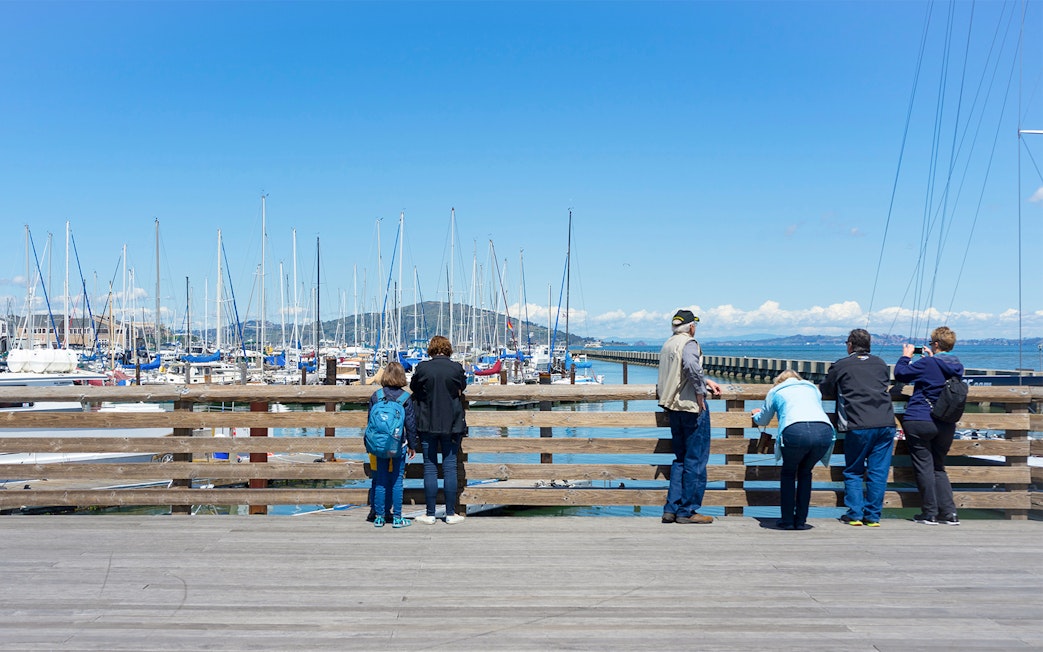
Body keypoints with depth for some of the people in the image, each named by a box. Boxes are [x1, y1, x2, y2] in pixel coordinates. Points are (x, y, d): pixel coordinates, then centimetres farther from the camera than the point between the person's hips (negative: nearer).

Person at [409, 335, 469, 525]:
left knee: (430, 468, 5)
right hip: (452, 424, 0)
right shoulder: (456, 368, -6)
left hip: (427, 424, 0)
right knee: (450, 467, 6)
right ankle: (451, 513, 8)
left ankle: (430, 514, 7)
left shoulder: (422, 368, -8)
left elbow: (413, 387, 8)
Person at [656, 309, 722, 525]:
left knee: (680, 458, 16)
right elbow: (692, 366, -30)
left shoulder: (667, 345, 15)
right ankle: (687, 511, 4)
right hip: (691, 406, -8)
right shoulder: (688, 343, -10)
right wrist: (700, 392, -19)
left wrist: (706, 382, 22)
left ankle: (671, 509, 14)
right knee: (696, 460, 0)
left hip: (673, 407, 8)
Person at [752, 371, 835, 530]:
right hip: (824, 431, 3)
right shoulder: (813, 388, 35)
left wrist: (756, 414, 63)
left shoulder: (776, 391, 28)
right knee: (805, 472, 25)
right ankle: (801, 520, 22)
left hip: (795, 431, -3)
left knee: (788, 473, 22)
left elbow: (763, 421, 39)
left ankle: (787, 520, 19)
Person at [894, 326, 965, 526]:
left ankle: (930, 513, 2)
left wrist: (906, 356, 11)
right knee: (938, 467, 15)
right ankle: (949, 513, 7)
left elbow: (900, 374, -5)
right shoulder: (958, 367, 7)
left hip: (919, 422, -6)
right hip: (946, 425, 6)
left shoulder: (927, 364, -12)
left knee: (924, 467, 1)